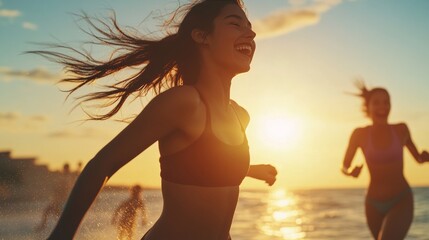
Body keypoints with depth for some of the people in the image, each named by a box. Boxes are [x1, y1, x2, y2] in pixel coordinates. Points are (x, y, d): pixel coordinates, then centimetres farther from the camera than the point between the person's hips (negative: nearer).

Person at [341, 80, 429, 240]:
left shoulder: (401, 129, -4)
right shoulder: (360, 134, -7)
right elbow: (344, 166, 2)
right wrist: (351, 172, -22)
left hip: (401, 201, -2)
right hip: (374, 204, 2)